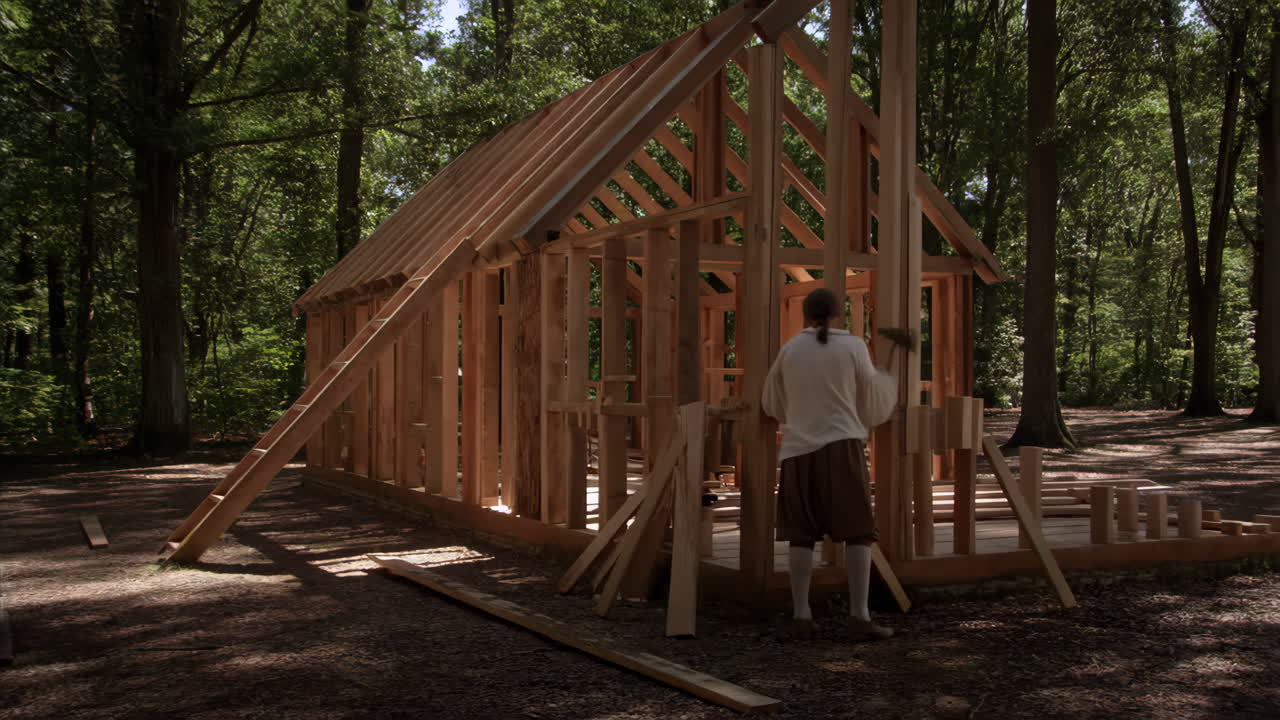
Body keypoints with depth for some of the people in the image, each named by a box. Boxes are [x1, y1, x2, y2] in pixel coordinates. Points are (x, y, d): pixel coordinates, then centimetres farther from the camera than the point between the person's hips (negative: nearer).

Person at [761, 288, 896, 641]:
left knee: (801, 534, 7)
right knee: (857, 531, -1)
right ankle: (859, 616, -8)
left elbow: (772, 403, 19)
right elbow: (872, 394, 9)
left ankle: (800, 616, 3)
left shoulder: (789, 349, 8)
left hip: (798, 448, 3)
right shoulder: (853, 345, 1)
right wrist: (890, 382, 32)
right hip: (841, 445, -3)